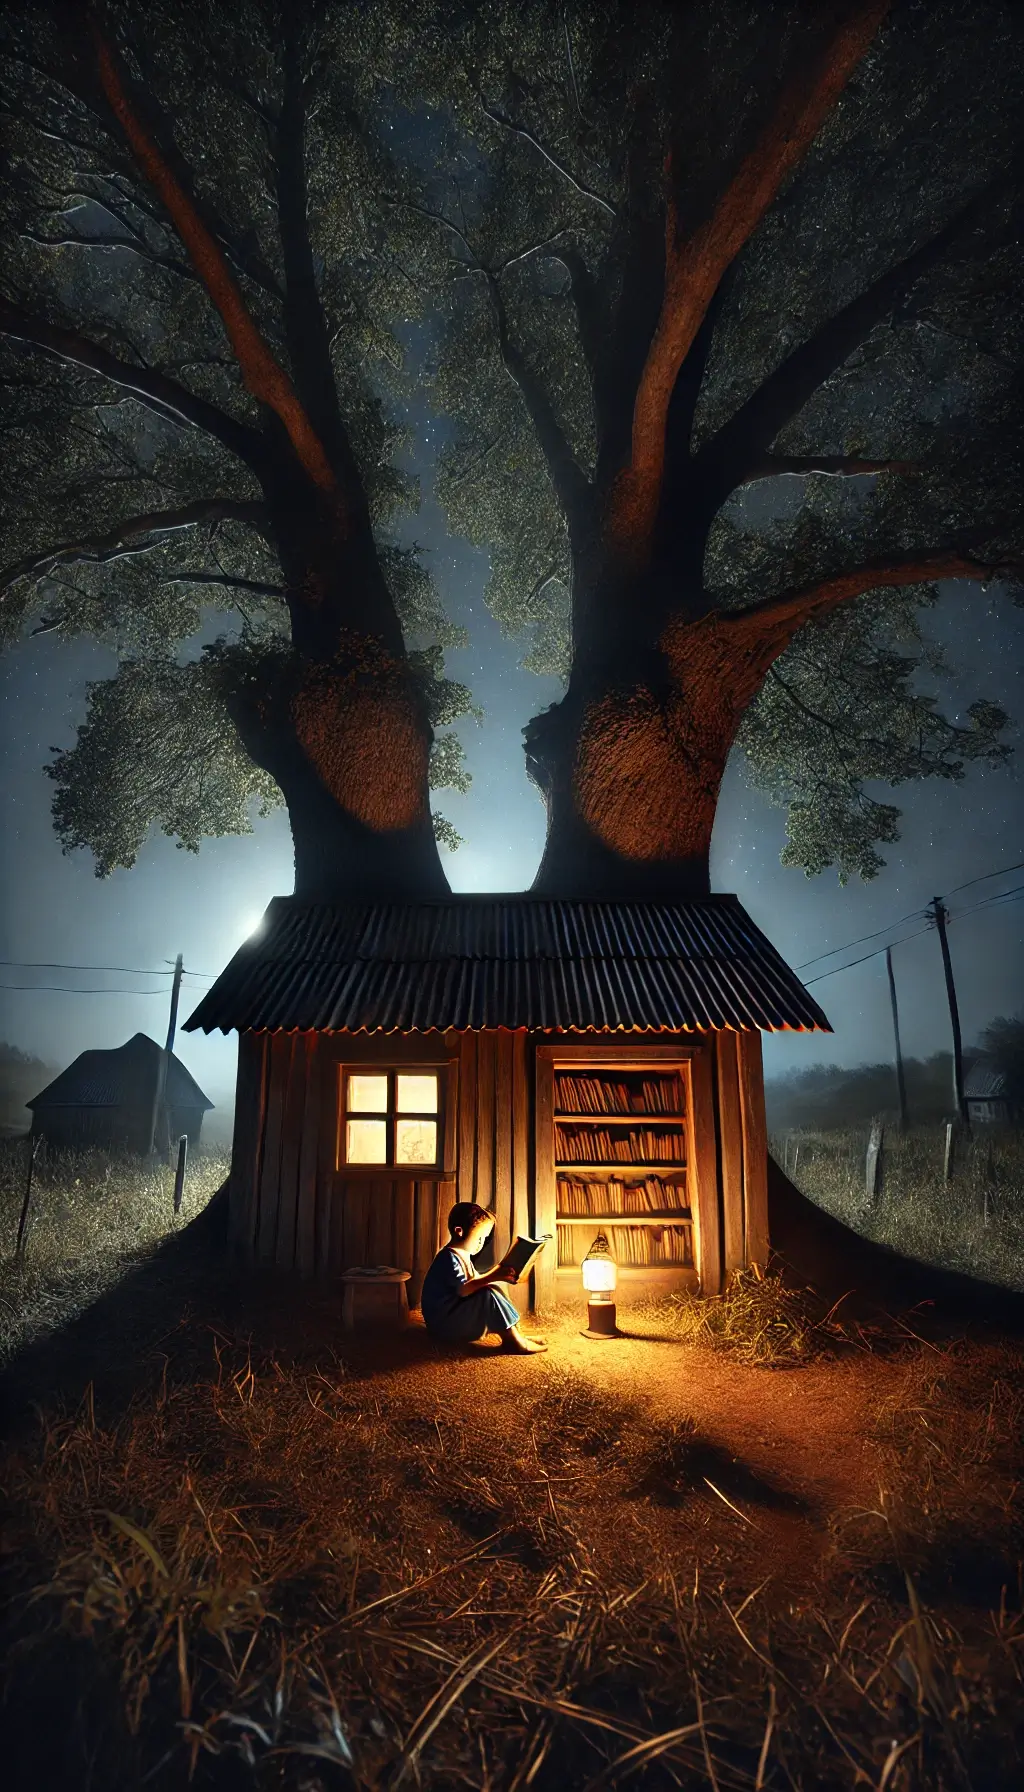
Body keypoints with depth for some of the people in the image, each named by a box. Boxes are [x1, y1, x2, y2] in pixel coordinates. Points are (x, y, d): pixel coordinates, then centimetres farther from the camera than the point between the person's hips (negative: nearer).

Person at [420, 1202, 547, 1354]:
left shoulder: (462, 1256, 16)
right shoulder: (449, 1257, -18)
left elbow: (474, 1282, 14)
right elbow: (463, 1289, -30)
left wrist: (496, 1275, 2)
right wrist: (492, 1277, -33)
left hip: (456, 1318, 11)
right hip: (443, 1323, -11)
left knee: (495, 1289, 5)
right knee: (490, 1294, -26)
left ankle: (515, 1333, -4)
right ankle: (513, 1341, -20)